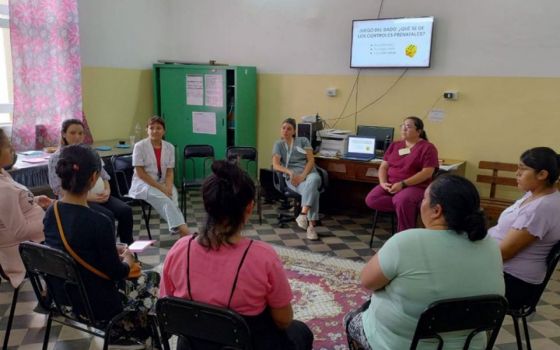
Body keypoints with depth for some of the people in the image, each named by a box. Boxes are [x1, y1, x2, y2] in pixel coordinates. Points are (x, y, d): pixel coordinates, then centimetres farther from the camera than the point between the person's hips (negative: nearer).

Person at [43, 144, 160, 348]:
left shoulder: (51, 213, -7)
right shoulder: (98, 222, -29)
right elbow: (116, 273, -17)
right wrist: (128, 260, 3)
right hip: (96, 306, -7)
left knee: (141, 278, 25)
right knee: (153, 279, 17)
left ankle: (121, 331, 29)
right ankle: (122, 332, 29)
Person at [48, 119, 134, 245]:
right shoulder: (56, 158, 1)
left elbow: (103, 176, 14)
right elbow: (60, 189, -8)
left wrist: (107, 191, -9)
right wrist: (88, 196, -20)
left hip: (98, 195, 5)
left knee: (125, 210, -22)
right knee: (107, 215, -31)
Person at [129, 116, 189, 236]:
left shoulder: (169, 147, 3)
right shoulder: (139, 146, -7)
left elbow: (169, 172, 3)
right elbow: (140, 173, -11)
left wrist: (168, 188, -17)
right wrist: (161, 188, -17)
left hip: (163, 184, 4)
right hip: (143, 184, -4)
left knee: (172, 196, -31)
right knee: (165, 200, -31)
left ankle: (178, 229, -39)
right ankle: (184, 231, -40)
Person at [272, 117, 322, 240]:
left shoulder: (303, 141, 15)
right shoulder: (278, 145, 15)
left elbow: (311, 160, 3)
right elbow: (275, 165, 0)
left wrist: (303, 176, -15)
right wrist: (290, 172, -20)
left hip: (309, 173, 1)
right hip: (293, 177, -1)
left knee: (312, 181, -40)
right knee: (313, 191, -35)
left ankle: (303, 214, -48)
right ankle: (311, 226, -38)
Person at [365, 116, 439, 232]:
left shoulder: (427, 148, -1)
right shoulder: (394, 145, 16)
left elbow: (427, 172, -11)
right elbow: (383, 166, 14)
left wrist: (403, 184, -19)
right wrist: (383, 182, -8)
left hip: (416, 186, -5)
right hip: (390, 185, 5)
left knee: (402, 202, -38)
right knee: (371, 199, -23)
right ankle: (406, 206, -14)